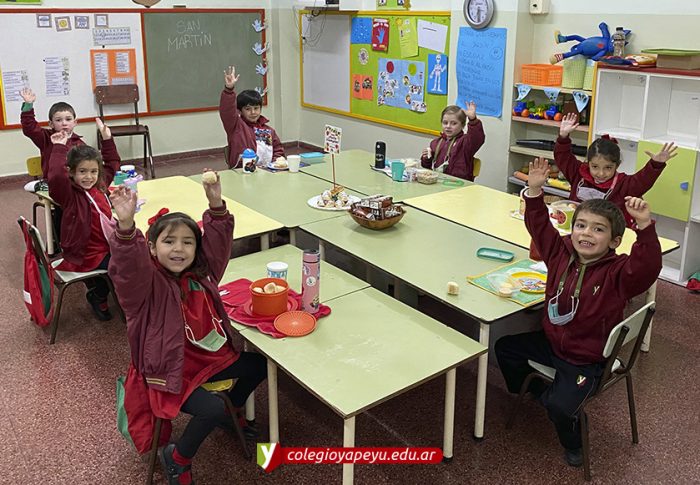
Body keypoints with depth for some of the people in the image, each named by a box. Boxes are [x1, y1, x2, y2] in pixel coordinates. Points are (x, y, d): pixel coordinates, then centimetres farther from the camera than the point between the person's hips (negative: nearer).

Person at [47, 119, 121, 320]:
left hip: (108, 245, 8)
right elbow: (56, 177, -37)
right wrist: (59, 148, -28)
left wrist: (107, 139, 15)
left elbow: (112, 164, 21)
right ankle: (97, 297, 11)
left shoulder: (99, 184, 5)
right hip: (87, 255, -8)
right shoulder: (69, 194, -16)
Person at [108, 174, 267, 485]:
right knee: (212, 410, -25)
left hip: (210, 356, 8)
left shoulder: (200, 273, -3)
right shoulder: (147, 283, -22)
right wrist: (126, 225, -60)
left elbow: (218, 241, -3)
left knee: (260, 364, 14)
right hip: (170, 369, -7)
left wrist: (216, 204, -20)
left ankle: (234, 411, 41)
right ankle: (176, 458, 5)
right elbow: (128, 266, -42)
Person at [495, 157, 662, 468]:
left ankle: (572, 443, 13)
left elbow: (647, 267, -42)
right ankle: (538, 392, 37)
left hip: (586, 360, -6)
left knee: (560, 407, -23)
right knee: (505, 348, 15)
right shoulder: (561, 252, -7)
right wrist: (535, 191, -16)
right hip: (549, 341, 6)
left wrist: (645, 227, -56)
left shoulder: (617, 274, -23)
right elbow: (539, 226, -2)